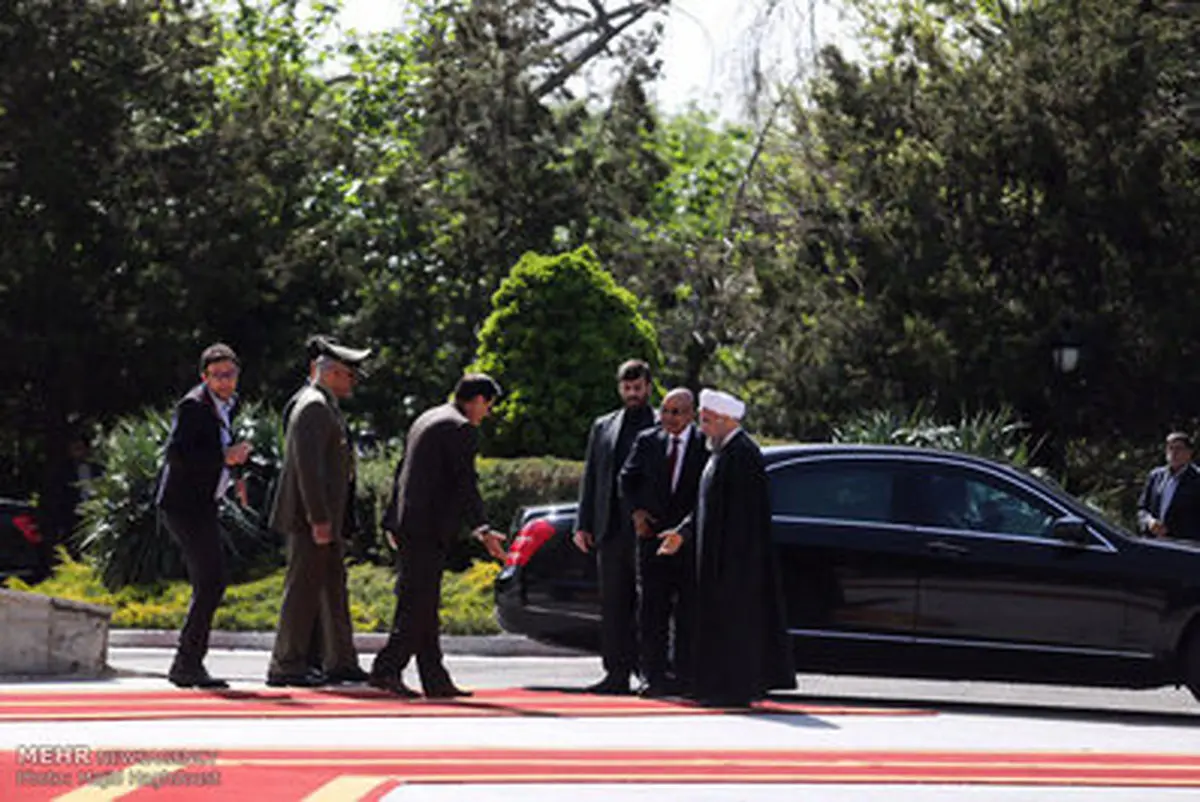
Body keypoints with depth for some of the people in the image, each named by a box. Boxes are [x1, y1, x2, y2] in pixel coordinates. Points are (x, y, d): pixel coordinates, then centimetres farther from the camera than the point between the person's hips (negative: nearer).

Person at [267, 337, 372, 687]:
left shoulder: (325, 406, 19)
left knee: (333, 587, 13)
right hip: (311, 515, -11)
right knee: (304, 588, -7)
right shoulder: (313, 407, -15)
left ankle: (340, 662, 19)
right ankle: (286, 667, -4)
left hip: (326, 516, 11)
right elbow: (307, 465, -22)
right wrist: (319, 519, -24)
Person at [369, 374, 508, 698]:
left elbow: (403, 472, 23)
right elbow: (465, 484, -18)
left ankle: (435, 679, 12)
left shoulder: (426, 420, 19)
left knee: (423, 605, 10)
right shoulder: (461, 429, -10)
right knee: (418, 604, -8)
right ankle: (386, 669, -12)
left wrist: (393, 524, 28)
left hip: (407, 524, 10)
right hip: (428, 528, -10)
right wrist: (482, 531, -21)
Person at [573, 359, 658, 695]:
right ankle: (617, 673, 7)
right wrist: (583, 525, 9)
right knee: (613, 605, 4)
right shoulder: (602, 427, 17)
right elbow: (590, 478, 17)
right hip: (611, 529, 4)